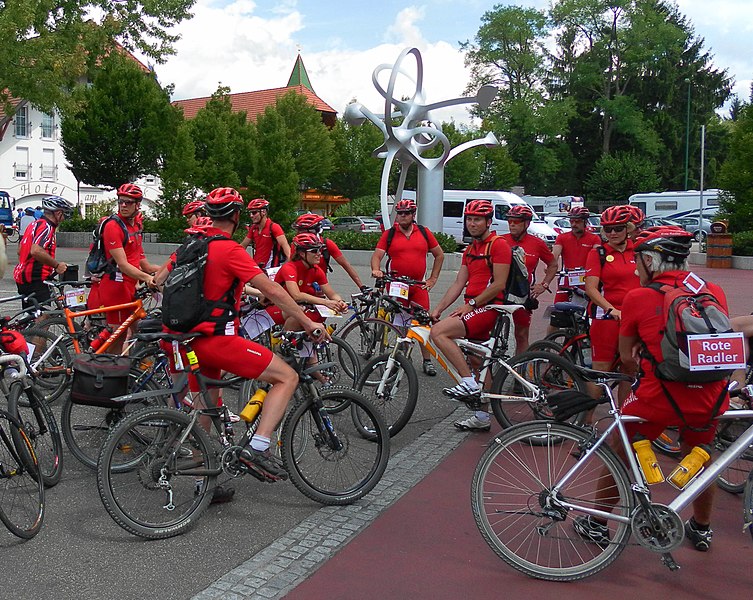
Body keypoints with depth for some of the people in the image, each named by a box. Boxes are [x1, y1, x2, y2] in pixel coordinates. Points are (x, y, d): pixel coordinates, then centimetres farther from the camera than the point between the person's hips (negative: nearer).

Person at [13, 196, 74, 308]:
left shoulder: (35, 224, 17)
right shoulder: (46, 227, -15)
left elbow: (20, 250, 25)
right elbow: (36, 251, -31)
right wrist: (57, 265, -22)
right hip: (35, 281, -11)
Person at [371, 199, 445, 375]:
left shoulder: (424, 232, 7)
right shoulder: (389, 234, 4)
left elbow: (439, 255, 15)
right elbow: (377, 255, -2)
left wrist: (433, 278, 9)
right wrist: (376, 269, -24)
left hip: (418, 286, 1)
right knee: (399, 324, 5)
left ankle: (427, 361, 11)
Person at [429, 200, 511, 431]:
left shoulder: (499, 245, -8)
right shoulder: (470, 250, 19)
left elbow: (499, 285, -15)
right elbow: (458, 284, 15)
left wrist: (471, 305, -15)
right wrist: (438, 309, 6)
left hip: (488, 307, -9)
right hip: (474, 308, 9)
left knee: (439, 332, -23)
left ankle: (469, 383, -18)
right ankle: (482, 416, 20)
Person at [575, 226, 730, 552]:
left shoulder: (638, 297, -5)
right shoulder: (715, 292, 5)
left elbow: (627, 359, 3)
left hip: (658, 396, -4)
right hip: (709, 398, 4)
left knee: (619, 453, 19)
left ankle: (596, 524, 30)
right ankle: (701, 529, 45)